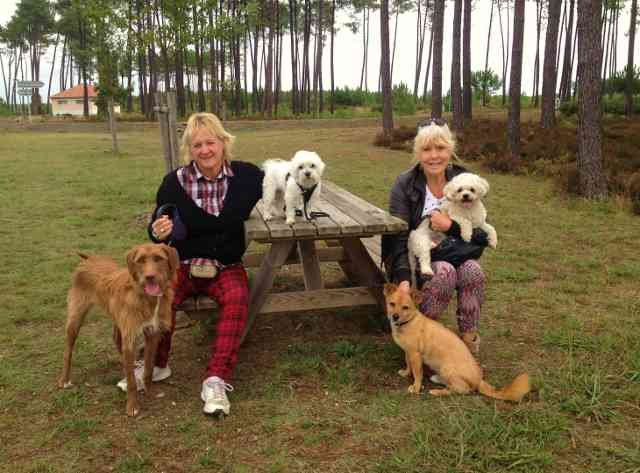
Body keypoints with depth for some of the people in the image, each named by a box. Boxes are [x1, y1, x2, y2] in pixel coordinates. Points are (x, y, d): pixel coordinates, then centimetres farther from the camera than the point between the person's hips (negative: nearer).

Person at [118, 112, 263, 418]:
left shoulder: (246, 175, -4)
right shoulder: (175, 181, -4)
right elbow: (157, 229, 4)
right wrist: (158, 232, -24)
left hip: (226, 266, 0)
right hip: (183, 265, 1)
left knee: (237, 299, -31)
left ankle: (216, 380, -29)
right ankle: (157, 364, -4)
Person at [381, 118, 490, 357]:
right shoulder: (405, 185, -9)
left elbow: (482, 235, -3)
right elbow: (399, 237, -15)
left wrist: (451, 226, -22)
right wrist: (403, 279, -30)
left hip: (456, 253, 3)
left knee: (473, 271, -30)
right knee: (445, 273, -33)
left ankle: (469, 342, -19)